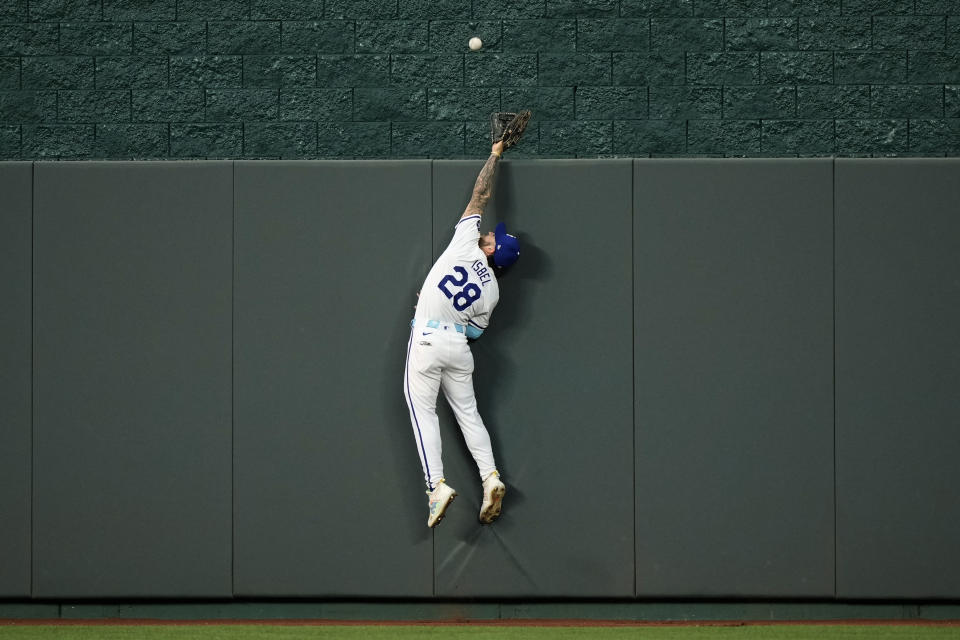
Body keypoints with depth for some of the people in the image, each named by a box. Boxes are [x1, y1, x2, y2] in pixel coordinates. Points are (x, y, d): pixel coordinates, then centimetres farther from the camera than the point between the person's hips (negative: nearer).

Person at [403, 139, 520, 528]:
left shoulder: (467, 243, -4)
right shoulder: (492, 292, 8)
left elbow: (480, 195, 1)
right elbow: (476, 329, 14)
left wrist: (494, 155, 12)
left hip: (428, 336, -5)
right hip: (460, 343, 5)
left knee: (423, 410, -1)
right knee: (467, 411, 16)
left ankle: (436, 484, -14)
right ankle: (490, 477, 0)